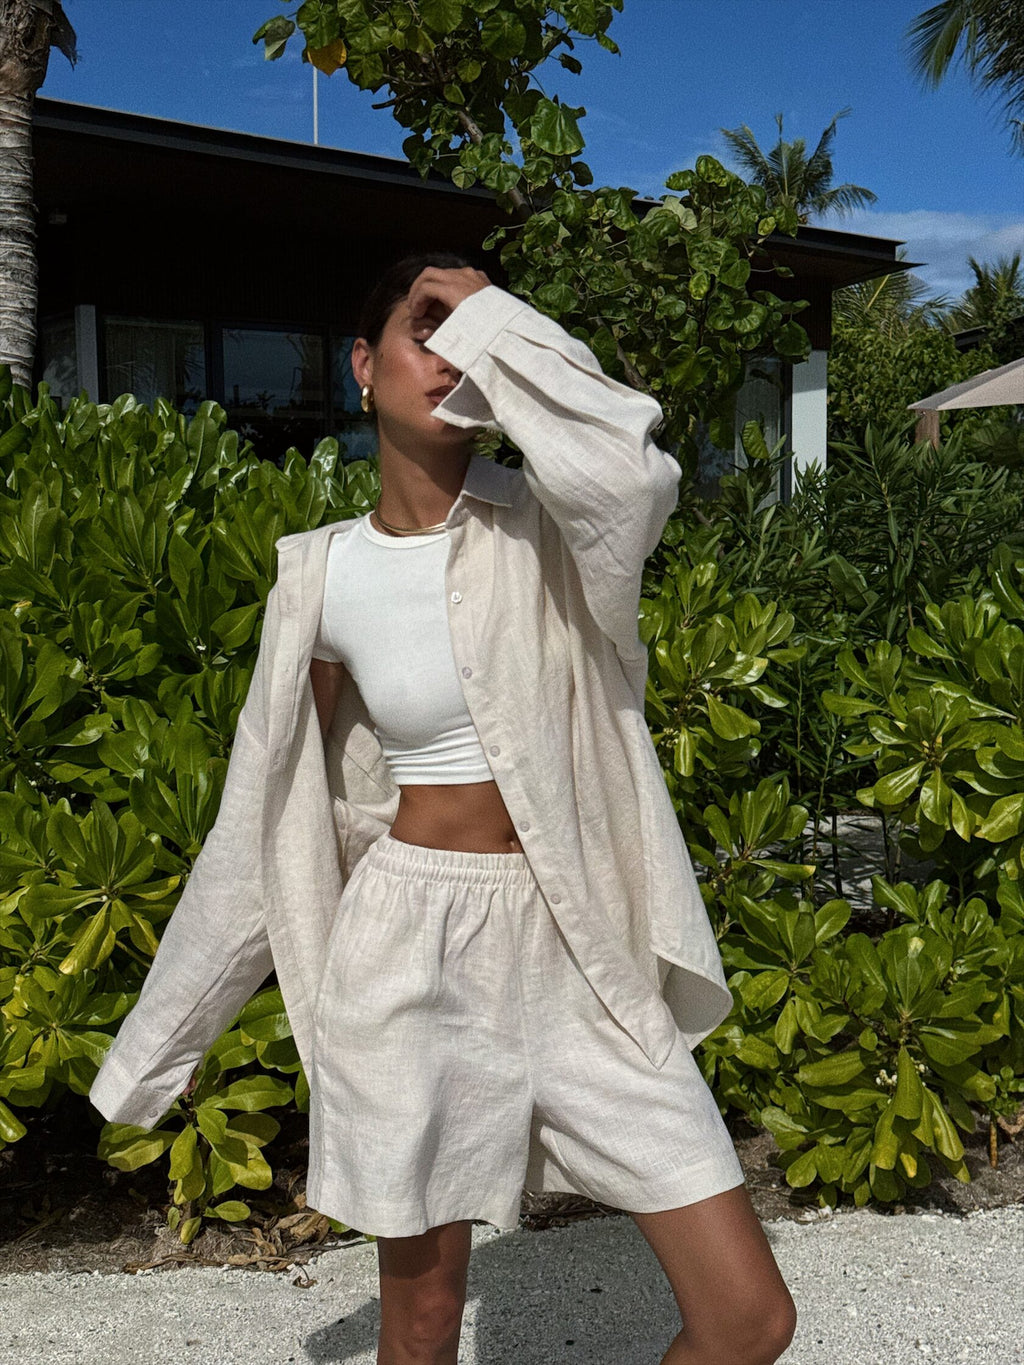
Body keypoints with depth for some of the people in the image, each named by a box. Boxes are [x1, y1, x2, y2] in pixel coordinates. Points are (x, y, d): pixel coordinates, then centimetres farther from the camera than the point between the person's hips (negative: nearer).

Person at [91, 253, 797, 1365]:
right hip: (409, 948, 0)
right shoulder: (323, 579, -1)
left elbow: (636, 478, -30)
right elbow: (283, 815, 9)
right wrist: (164, 1037, 16)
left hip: (577, 948, 1)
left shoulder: (544, 522, -3)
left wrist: (494, 319, -15)